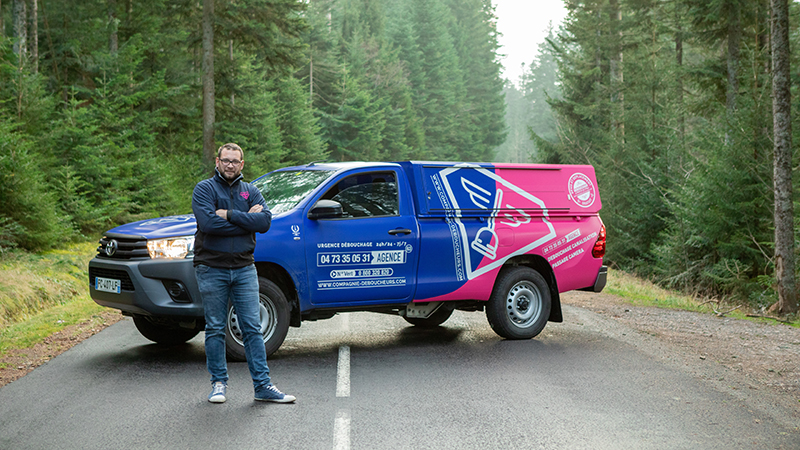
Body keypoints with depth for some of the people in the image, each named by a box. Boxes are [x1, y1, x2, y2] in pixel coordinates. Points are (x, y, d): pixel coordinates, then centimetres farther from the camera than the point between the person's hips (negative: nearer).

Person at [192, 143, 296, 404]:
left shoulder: (251, 192, 11)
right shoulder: (204, 189, -1)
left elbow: (265, 221, -7)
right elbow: (208, 223, -18)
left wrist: (229, 215, -15)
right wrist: (246, 219, -12)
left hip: (244, 268, 3)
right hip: (211, 269, -3)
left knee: (252, 328, 2)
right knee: (215, 329, 5)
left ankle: (263, 386, 4)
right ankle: (219, 383, 16)